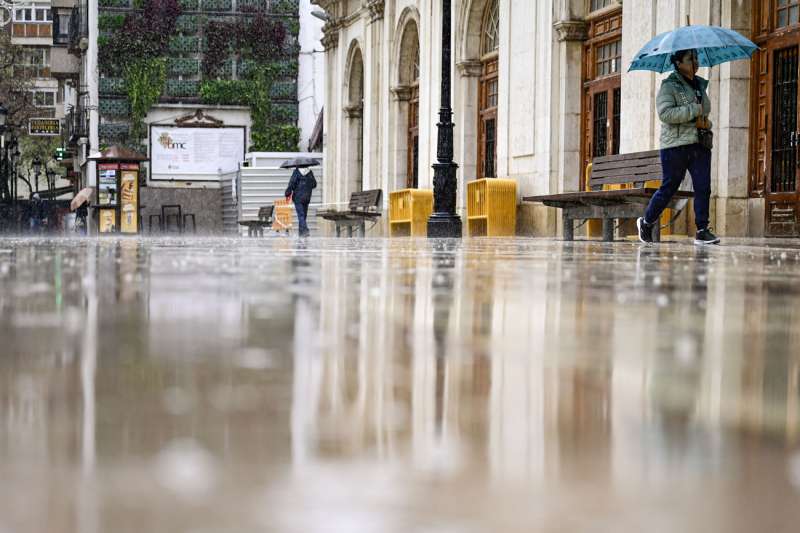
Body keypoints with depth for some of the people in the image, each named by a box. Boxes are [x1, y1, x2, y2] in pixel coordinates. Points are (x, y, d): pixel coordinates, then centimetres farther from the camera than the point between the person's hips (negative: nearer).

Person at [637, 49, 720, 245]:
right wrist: (694, 110, -18)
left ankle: (702, 231, -3)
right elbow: (665, 113, -18)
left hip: (700, 144, 6)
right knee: (669, 187, 1)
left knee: (703, 187, -5)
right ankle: (646, 222, 21)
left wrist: (706, 123, 9)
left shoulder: (700, 85, 17)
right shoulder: (669, 85, -5)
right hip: (676, 145, -6)